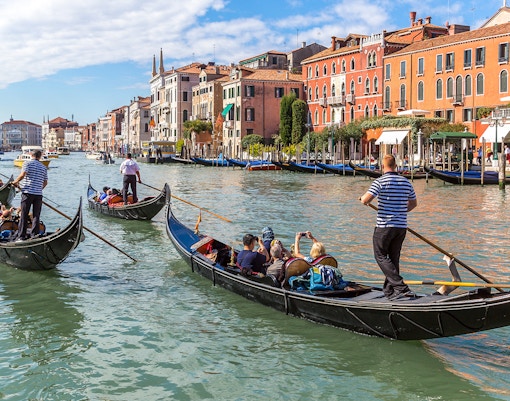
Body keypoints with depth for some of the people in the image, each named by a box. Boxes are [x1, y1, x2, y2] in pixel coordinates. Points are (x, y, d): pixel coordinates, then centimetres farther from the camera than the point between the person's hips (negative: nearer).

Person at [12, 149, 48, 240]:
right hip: (38, 194, 3)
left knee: (24, 215, 2)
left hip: (27, 192, -3)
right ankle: (34, 236, 3)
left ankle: (21, 237, 2)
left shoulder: (27, 163, 0)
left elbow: (23, 174, -15)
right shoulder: (43, 167, 12)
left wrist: (16, 182, 1)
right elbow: (45, 182, 15)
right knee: (36, 216, 6)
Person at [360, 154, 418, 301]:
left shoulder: (380, 181, -11)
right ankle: (389, 291, 18)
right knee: (394, 258, 14)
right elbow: (413, 203, 19)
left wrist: (362, 197, 5)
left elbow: (365, 200, -18)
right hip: (402, 226, 6)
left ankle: (401, 287, -9)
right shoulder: (406, 182, 8)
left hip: (384, 226, -6)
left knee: (381, 256, 3)